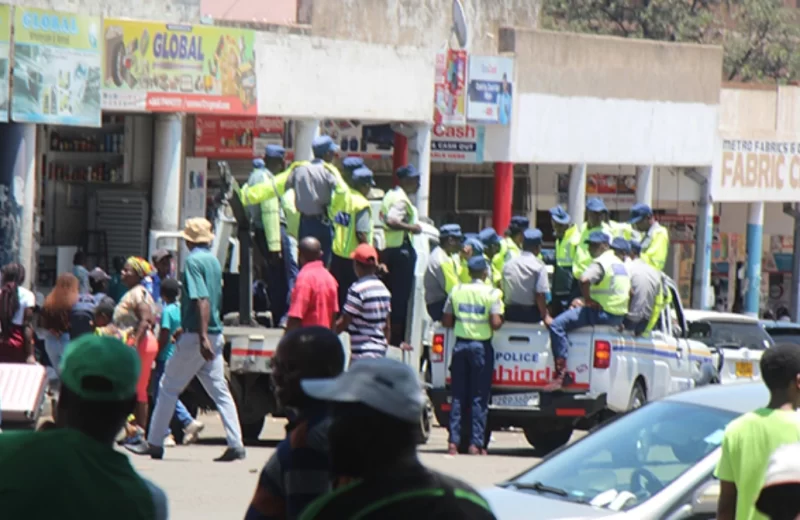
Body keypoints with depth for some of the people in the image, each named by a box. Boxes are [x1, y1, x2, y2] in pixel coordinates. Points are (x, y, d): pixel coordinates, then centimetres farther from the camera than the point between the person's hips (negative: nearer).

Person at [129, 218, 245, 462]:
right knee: (219, 389, 5)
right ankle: (235, 444, -5)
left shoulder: (193, 261, -12)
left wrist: (203, 337, -27)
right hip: (215, 336, 7)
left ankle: (154, 443, 9)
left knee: (168, 387, 4)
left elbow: (202, 300, -22)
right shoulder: (214, 261, 13)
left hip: (196, 336, -7)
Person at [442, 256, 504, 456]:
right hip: (481, 346, -3)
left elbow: (446, 321, 5)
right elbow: (495, 323, -16)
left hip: (461, 344, 3)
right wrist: (499, 319, 6)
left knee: (458, 395, 8)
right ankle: (475, 443, -3)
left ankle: (454, 442, 3)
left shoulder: (457, 291, 4)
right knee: (479, 397, 1)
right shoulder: (491, 293, -7)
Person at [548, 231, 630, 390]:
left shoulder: (600, 263, -13)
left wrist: (588, 299, -17)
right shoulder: (620, 264, 18)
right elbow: (630, 292, 28)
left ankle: (562, 374, -26)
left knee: (557, 325, -17)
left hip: (602, 312, -10)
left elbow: (584, 280, -32)